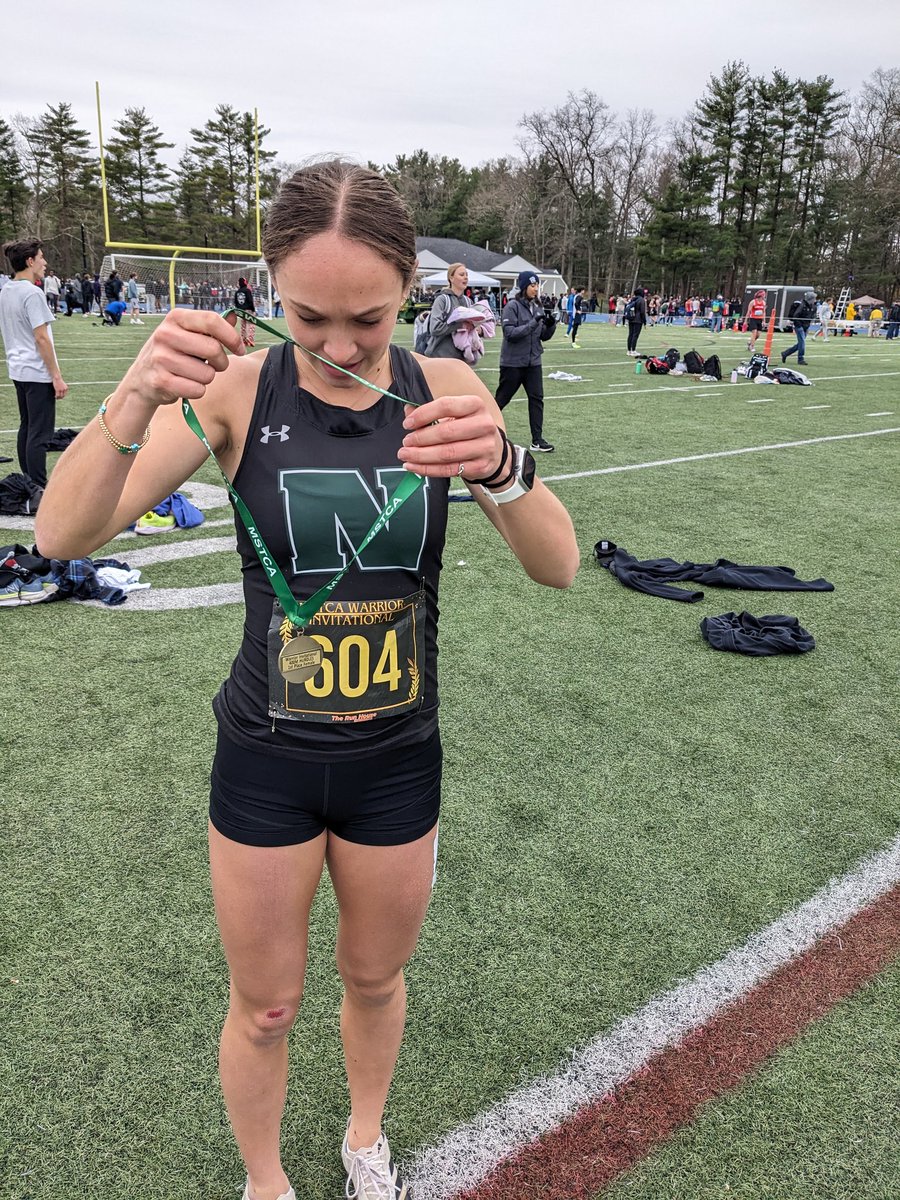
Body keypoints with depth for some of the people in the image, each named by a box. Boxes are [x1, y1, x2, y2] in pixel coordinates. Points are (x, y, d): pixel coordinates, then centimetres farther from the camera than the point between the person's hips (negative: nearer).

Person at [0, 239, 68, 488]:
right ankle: (39, 490, -4)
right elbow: (41, 338, -18)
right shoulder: (32, 293, -15)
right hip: (38, 373, -9)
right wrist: (57, 377, -16)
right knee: (39, 434, -6)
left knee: (26, 428, 15)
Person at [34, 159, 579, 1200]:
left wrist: (498, 467, -38)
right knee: (264, 1008, 18)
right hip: (266, 760, -1)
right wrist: (136, 398, -39)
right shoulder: (238, 389, -14)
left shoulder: (443, 389, -10)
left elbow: (557, 568, -18)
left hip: (398, 761, 2)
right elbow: (63, 535, -21)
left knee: (374, 979, 25)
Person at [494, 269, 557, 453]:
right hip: (513, 362, -5)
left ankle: (537, 440, 5)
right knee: (502, 399, 5)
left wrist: (550, 324, -10)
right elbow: (510, 333, -19)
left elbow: (545, 336, 11)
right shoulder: (513, 306, -10)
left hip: (533, 362, 6)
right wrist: (533, 322, -25)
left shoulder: (538, 307, 8)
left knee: (537, 398, 1)